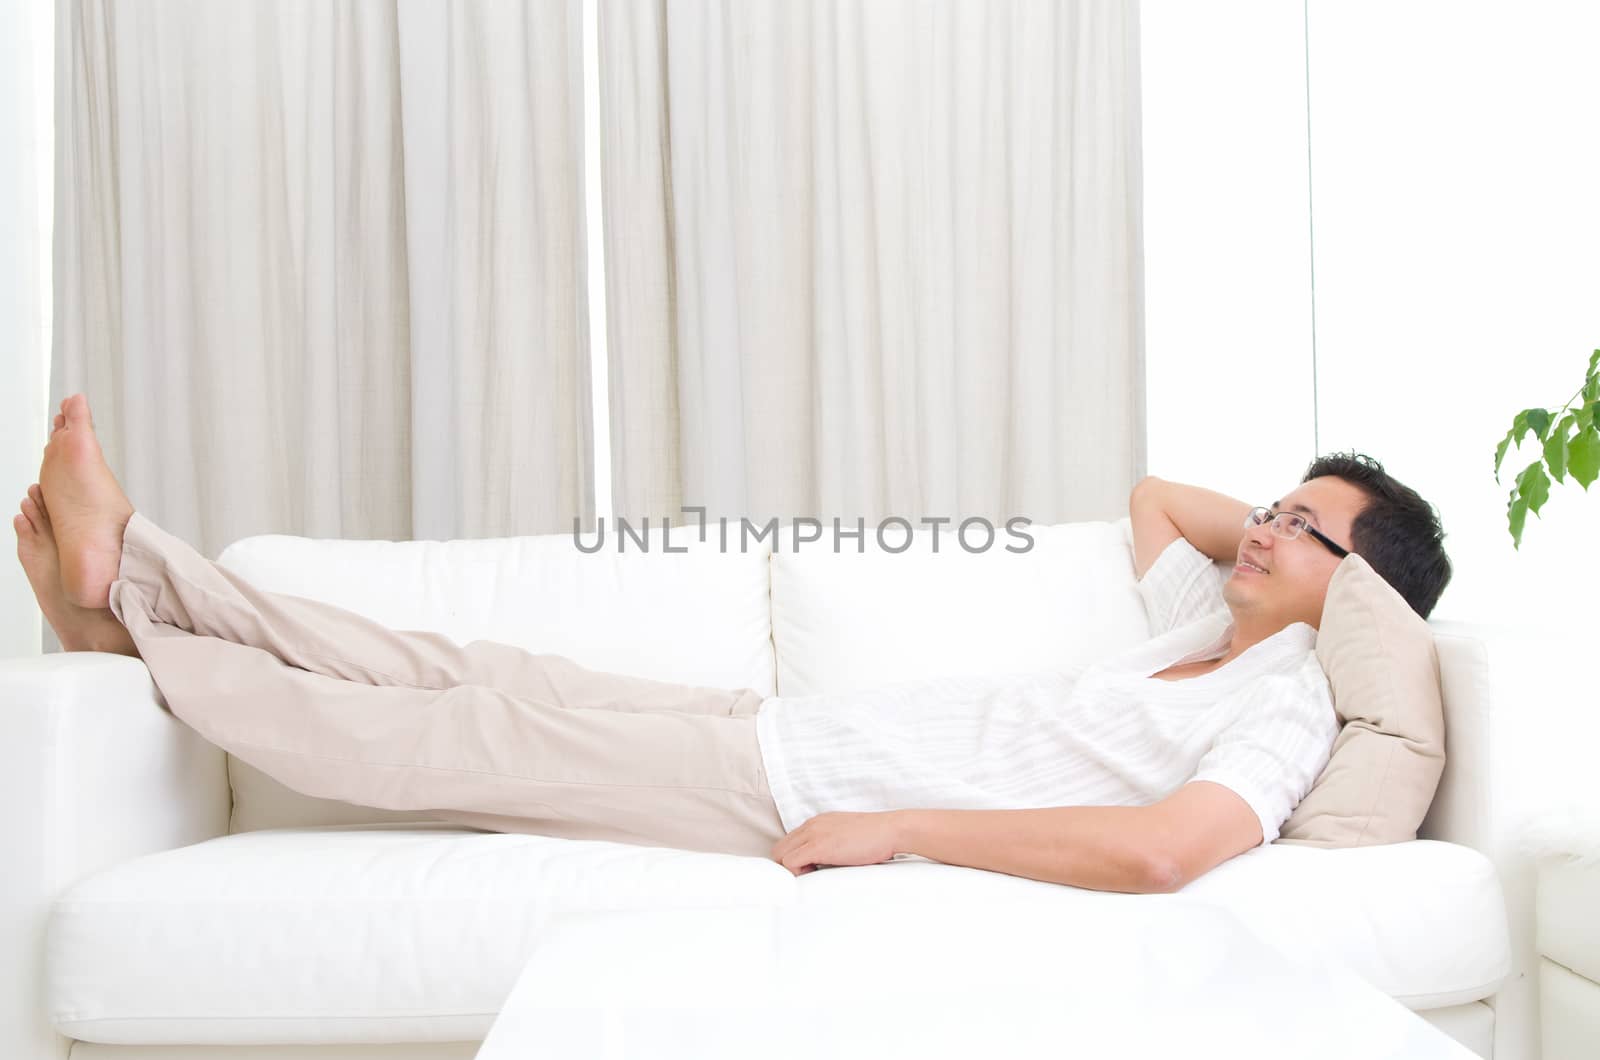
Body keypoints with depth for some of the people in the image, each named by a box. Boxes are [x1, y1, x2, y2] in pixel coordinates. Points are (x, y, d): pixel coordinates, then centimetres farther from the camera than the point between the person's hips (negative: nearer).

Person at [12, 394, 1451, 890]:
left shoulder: (1287, 709, -11)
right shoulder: (1207, 630, 16)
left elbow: (1160, 849, -32)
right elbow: (1151, 493, 36)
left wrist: (894, 828, -29)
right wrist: (1282, 523, 23)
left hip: (788, 802, -8)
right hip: (770, 732, 8)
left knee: (449, 740, -4)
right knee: (476, 677, 4)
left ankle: (129, 623, 13)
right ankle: (126, 580, 13)